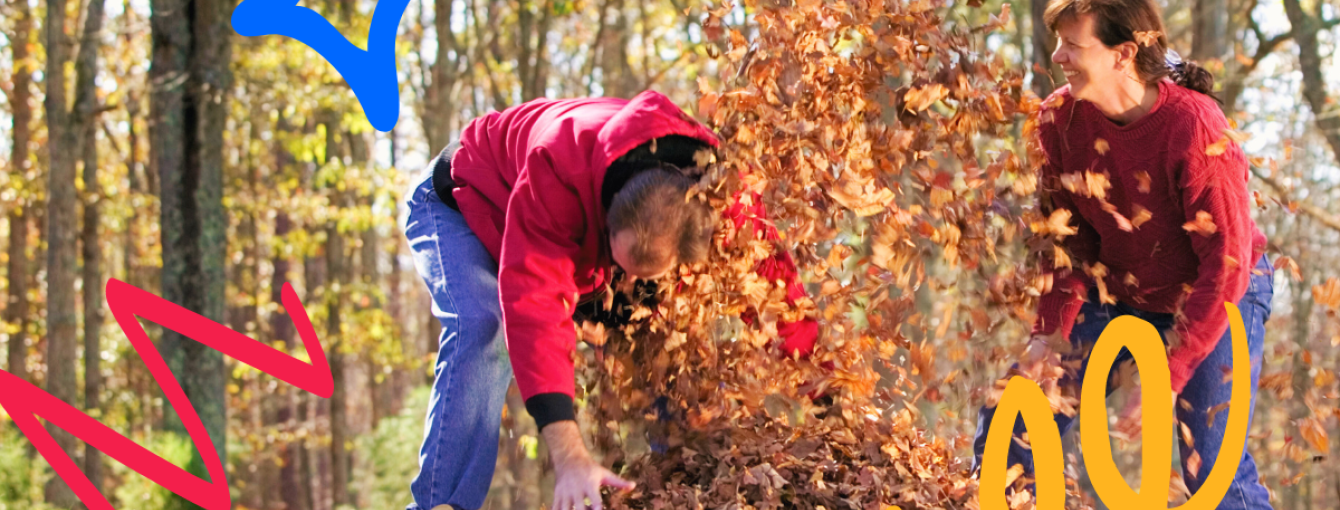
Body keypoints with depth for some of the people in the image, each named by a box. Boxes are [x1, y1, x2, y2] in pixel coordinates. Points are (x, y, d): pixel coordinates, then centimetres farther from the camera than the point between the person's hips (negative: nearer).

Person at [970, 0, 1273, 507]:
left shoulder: (1195, 128, -31)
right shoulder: (1060, 116, -14)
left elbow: (1226, 263, -28)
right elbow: (1068, 233, -2)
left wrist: (1170, 376, -29)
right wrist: (1051, 329, -15)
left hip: (1216, 296, -5)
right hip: (1115, 292, 5)